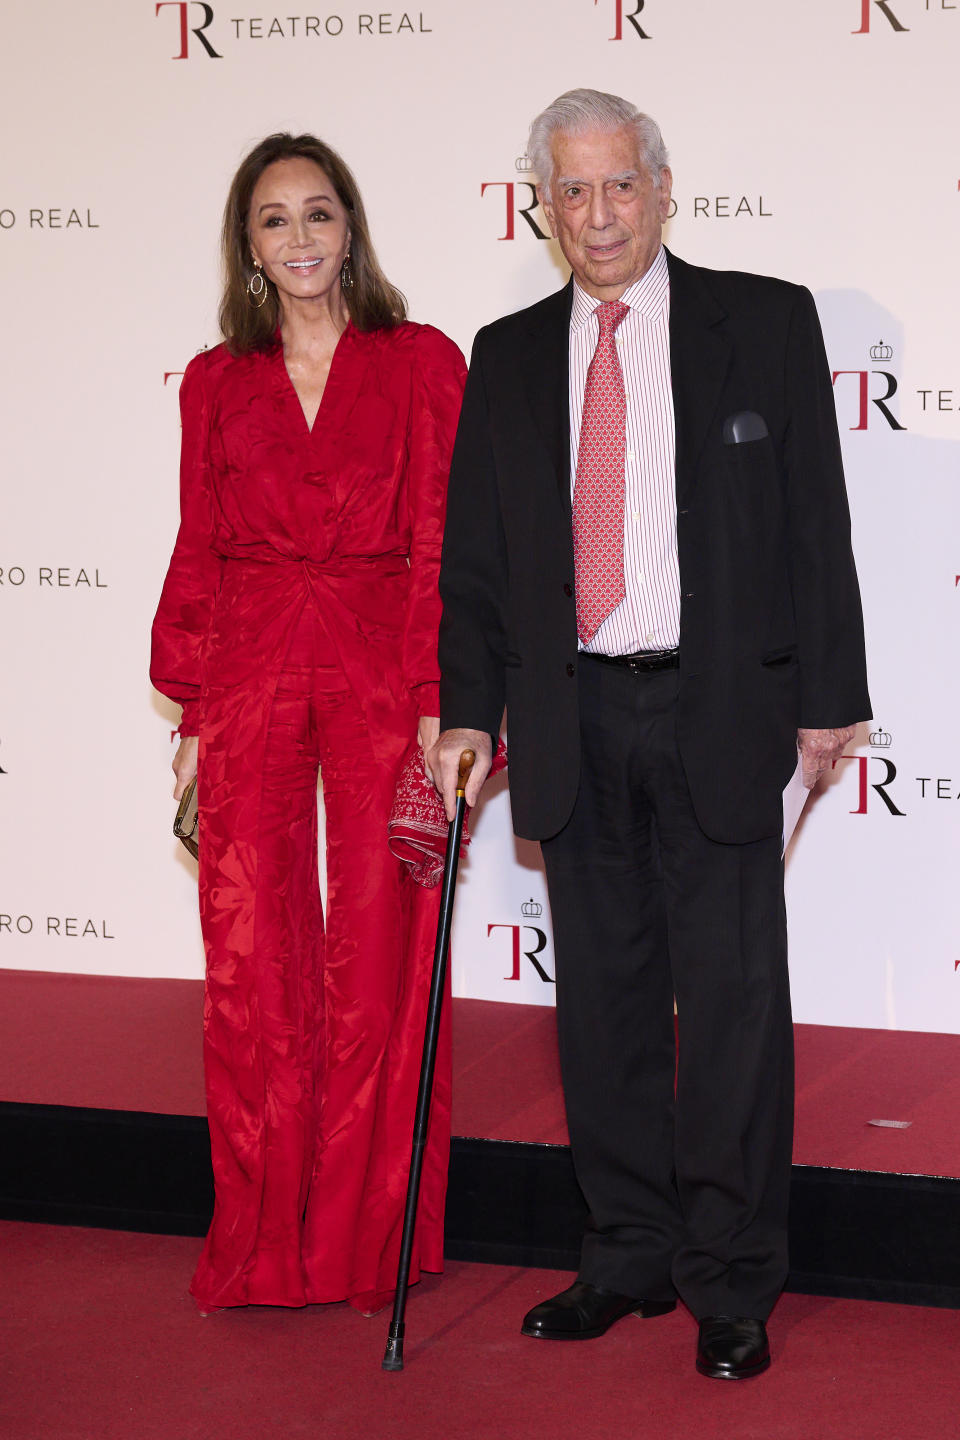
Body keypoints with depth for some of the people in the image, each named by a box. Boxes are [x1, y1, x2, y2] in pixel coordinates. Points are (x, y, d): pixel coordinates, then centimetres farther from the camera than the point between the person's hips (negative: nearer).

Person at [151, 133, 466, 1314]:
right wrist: (190, 717, 6)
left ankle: (363, 1239, 14)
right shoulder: (216, 382, 12)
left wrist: (439, 704, -9)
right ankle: (261, 1245, 15)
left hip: (380, 679, -2)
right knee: (251, 962, 2)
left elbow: (444, 543, -1)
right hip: (249, 679, 2)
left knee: (377, 958, 1)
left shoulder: (421, 363, 4)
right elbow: (197, 554, 11)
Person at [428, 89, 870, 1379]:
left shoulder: (765, 322, 1)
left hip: (716, 711, -3)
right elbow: (474, 551, 11)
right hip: (573, 724, 3)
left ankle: (733, 1283, 11)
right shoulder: (509, 356, 10)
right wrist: (467, 710, 3)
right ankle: (631, 1257, 23)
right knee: (604, 997, 10)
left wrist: (827, 695, -3)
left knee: (732, 1000, -1)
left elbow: (814, 521, 0)